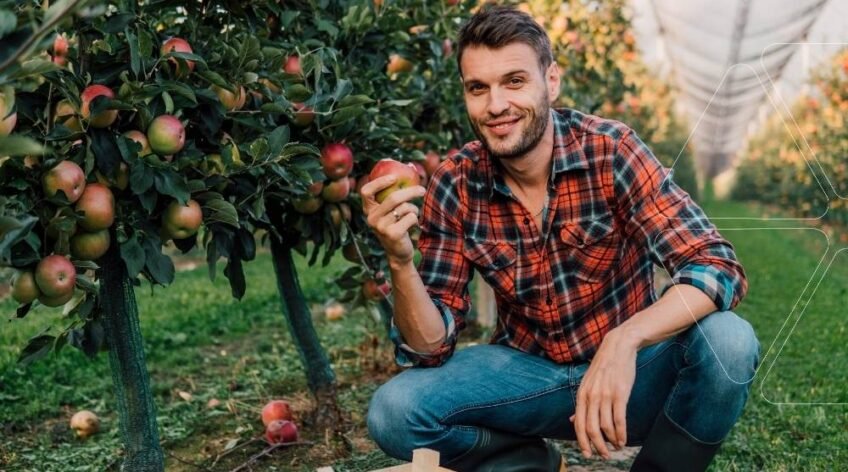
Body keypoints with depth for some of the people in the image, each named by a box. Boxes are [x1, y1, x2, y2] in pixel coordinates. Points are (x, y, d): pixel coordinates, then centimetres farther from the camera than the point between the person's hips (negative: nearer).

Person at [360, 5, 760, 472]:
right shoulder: (454, 187, -11)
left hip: (631, 368, -1)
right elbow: (431, 345, -10)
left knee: (728, 341, -30)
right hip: (527, 371, 2)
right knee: (393, 413, -21)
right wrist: (400, 262, -30)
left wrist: (625, 340, -41)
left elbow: (719, 268, -24)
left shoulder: (611, 152, -17)